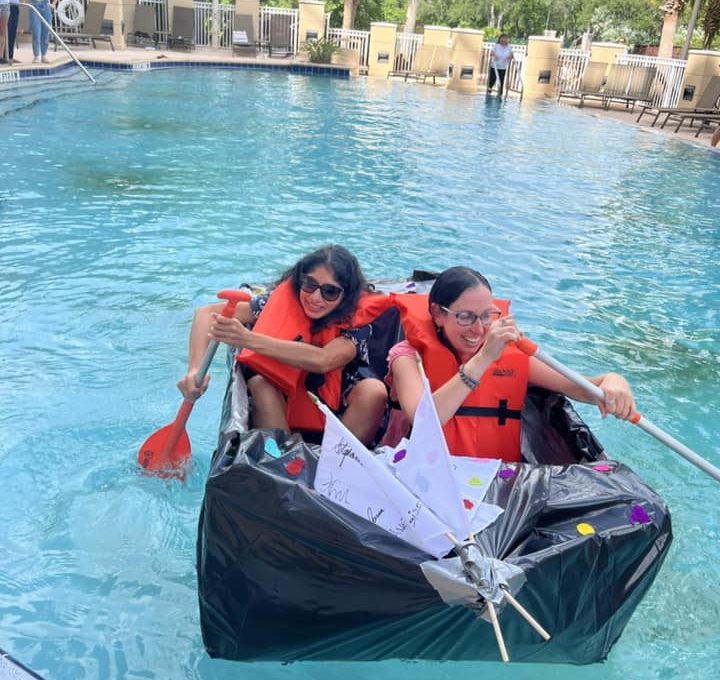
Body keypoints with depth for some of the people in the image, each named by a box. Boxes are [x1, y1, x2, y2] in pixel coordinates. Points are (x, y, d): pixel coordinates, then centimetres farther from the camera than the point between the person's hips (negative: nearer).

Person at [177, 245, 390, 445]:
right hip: (284, 413, 1)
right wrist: (195, 370, -35)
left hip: (339, 413, -1)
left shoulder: (358, 319, -20)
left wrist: (247, 339, -48)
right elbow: (207, 313, -18)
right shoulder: (284, 301, -16)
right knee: (259, 382, -28)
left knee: (373, 390, -30)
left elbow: (323, 361, -41)